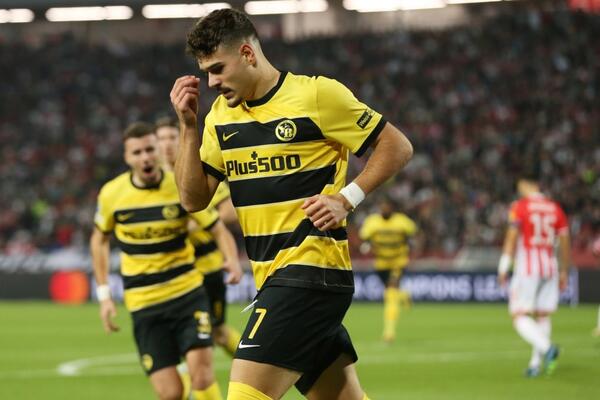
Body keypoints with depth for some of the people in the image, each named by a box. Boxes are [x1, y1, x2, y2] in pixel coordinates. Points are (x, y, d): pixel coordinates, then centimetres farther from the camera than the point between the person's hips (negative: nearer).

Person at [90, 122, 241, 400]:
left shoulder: (182, 187, -8)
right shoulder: (111, 194, -3)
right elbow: (100, 239, 12)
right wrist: (104, 295, 9)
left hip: (187, 291, -1)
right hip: (143, 303, 1)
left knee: (202, 373, -17)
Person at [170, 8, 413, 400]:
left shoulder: (317, 94, -8)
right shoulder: (221, 115, 11)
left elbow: (398, 146, -3)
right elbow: (194, 198, 8)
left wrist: (347, 199, -13)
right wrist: (189, 126, -1)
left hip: (312, 269, -8)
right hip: (273, 278, 8)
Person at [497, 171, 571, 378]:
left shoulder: (520, 207, -3)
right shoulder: (555, 209, 10)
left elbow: (511, 238, -9)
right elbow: (565, 243, 11)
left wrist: (503, 267, -5)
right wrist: (564, 271, 19)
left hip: (527, 267, -5)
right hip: (550, 266, 5)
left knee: (519, 316, -4)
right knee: (543, 316, 11)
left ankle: (547, 347, -27)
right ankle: (536, 363, 8)